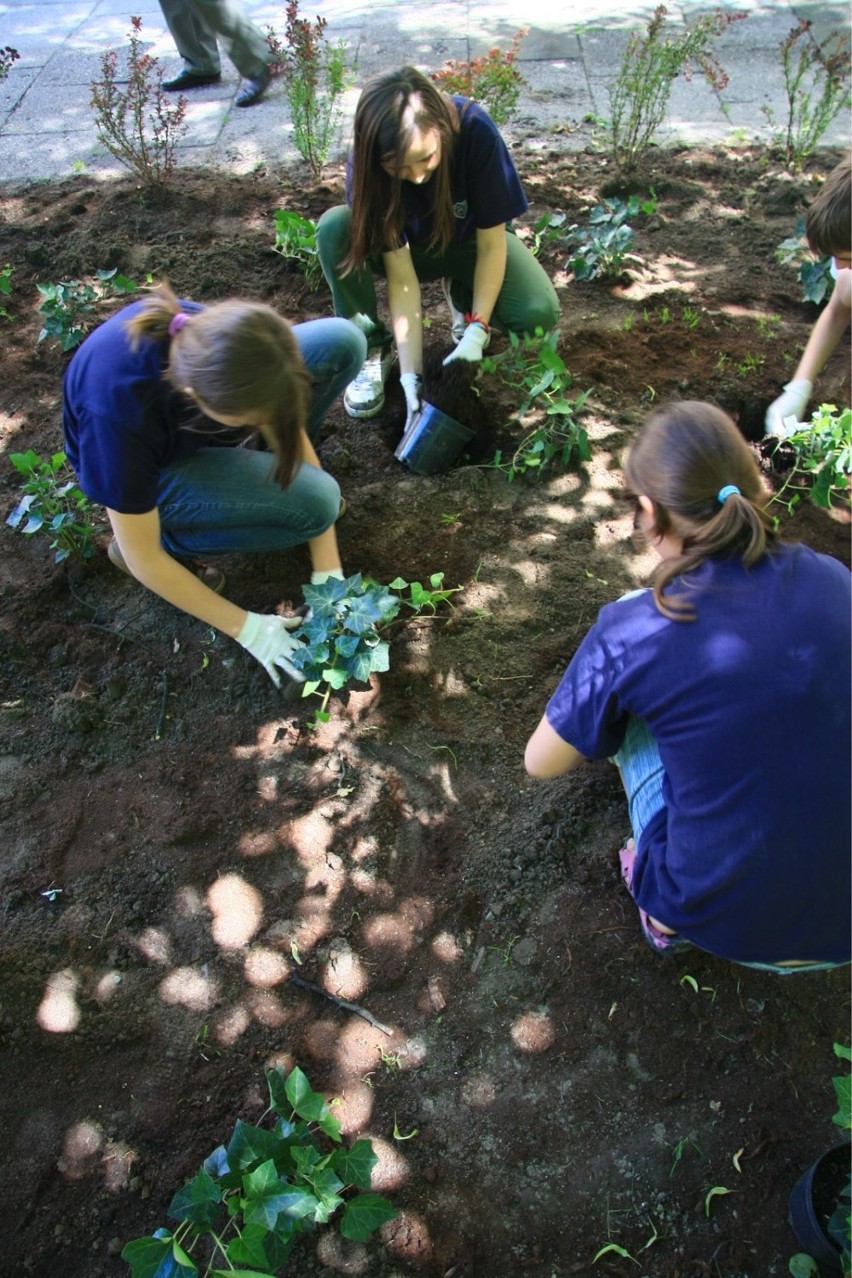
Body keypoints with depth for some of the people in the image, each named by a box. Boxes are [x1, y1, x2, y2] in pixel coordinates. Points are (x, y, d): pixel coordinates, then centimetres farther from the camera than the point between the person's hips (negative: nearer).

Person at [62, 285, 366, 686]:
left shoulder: (217, 337, -29)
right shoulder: (119, 409, -42)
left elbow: (292, 436, -17)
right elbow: (142, 560, -30)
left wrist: (328, 575, -16)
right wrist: (247, 628, -23)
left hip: (193, 413, 5)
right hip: (155, 470, -5)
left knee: (342, 342, -14)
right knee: (312, 502, -27)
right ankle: (174, 539, -6)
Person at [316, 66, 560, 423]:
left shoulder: (474, 130, -31)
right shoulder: (367, 163, -29)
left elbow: (490, 243, -22)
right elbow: (401, 274, -29)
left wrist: (476, 331, -30)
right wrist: (411, 374, -36)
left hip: (469, 241, 0)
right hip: (409, 245, 0)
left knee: (539, 314, -29)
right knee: (334, 228, -32)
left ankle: (462, 296, 4)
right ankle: (372, 348, -12)